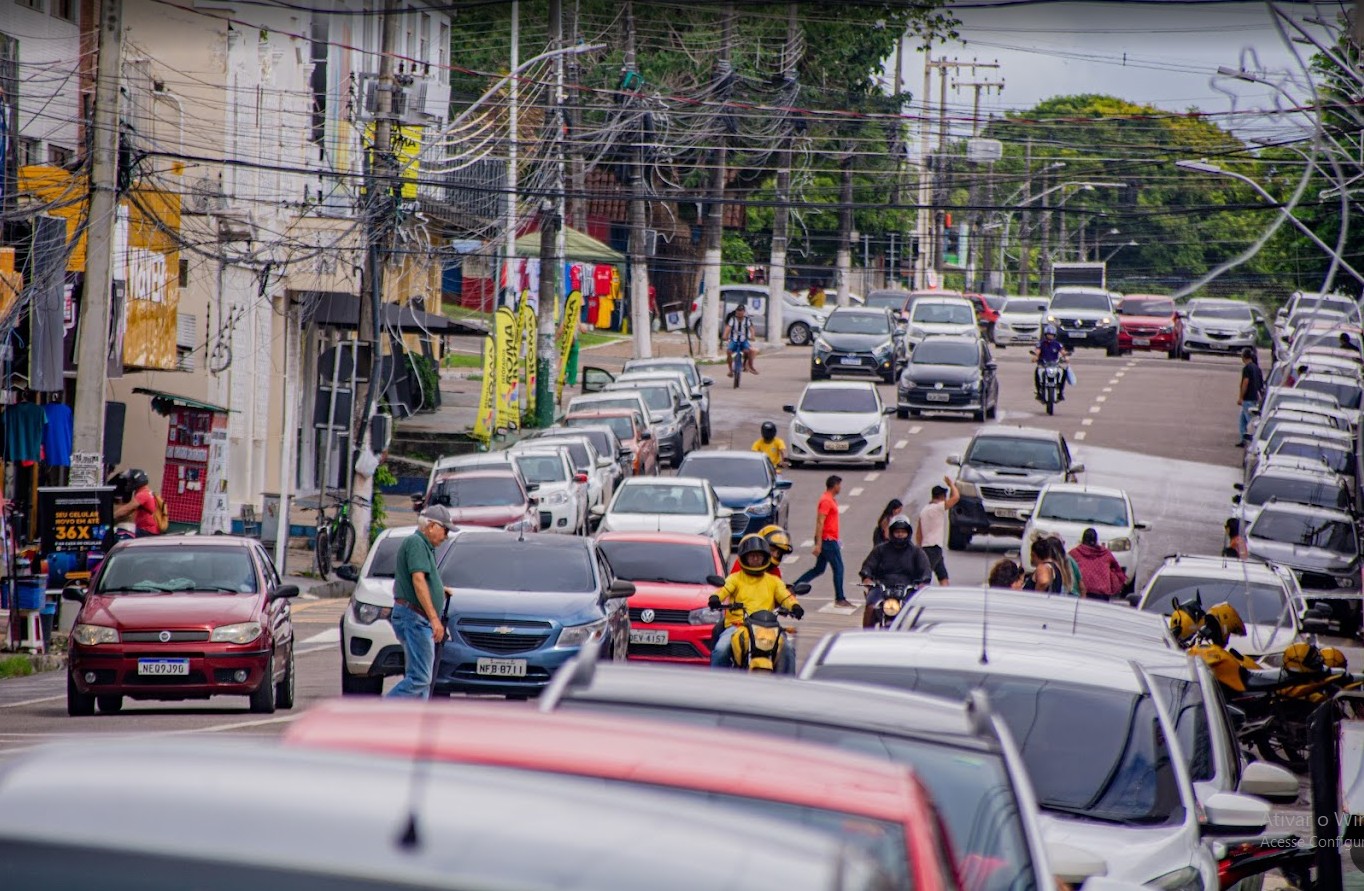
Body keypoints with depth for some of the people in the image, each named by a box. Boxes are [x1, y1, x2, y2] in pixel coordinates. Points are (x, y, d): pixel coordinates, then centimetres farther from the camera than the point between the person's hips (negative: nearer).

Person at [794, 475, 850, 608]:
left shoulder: (831, 500, 16)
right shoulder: (826, 501, -16)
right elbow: (820, 523, -21)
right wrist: (818, 544, -24)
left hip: (829, 540, 10)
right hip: (828, 540, -10)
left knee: (819, 569, 12)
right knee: (838, 568, -4)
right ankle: (840, 599, 1)